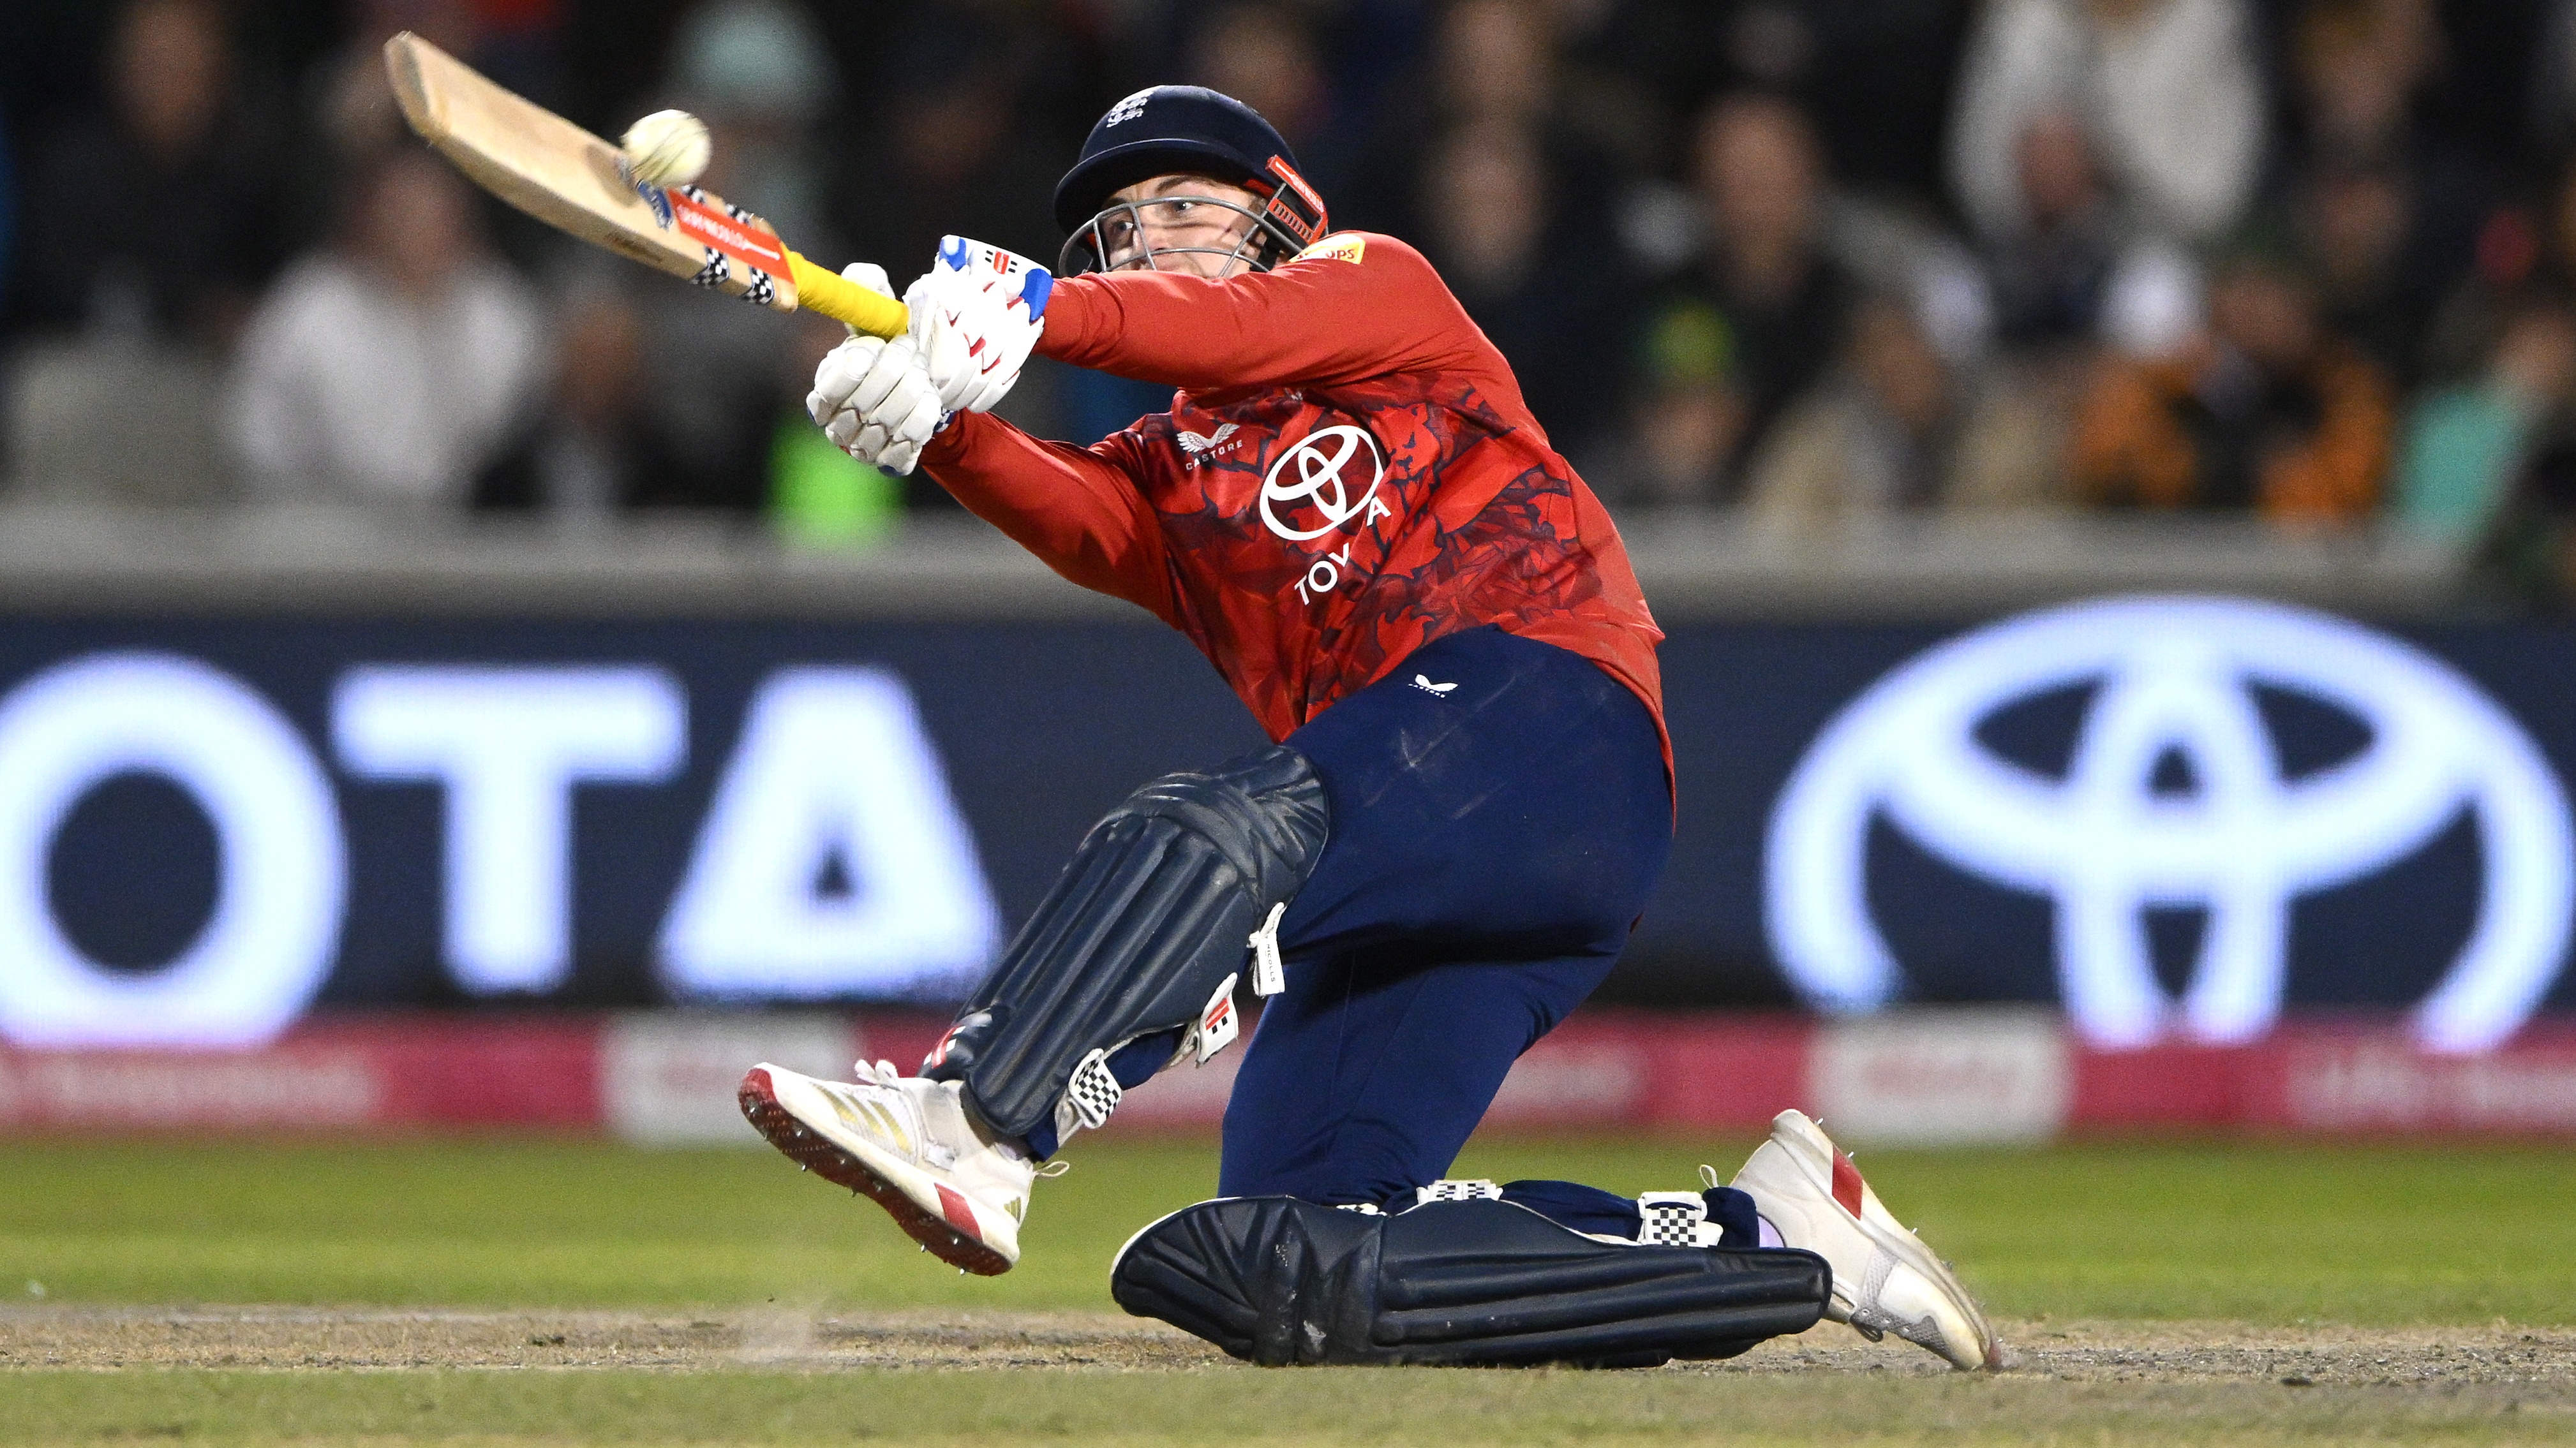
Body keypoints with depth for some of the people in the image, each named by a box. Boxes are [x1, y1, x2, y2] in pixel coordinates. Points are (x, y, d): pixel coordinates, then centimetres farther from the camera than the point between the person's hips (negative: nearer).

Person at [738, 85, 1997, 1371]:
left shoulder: (1377, 285, 17)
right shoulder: (1170, 473, 28)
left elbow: (1252, 328, -7)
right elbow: (1084, 520, 3)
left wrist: (1045, 308, -25)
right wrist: (938, 434, -19)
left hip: (1544, 702, -7)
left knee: (1217, 828, -35)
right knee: (1291, 1276, -9)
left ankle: (975, 1122, -53)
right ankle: (1773, 1241, 1)